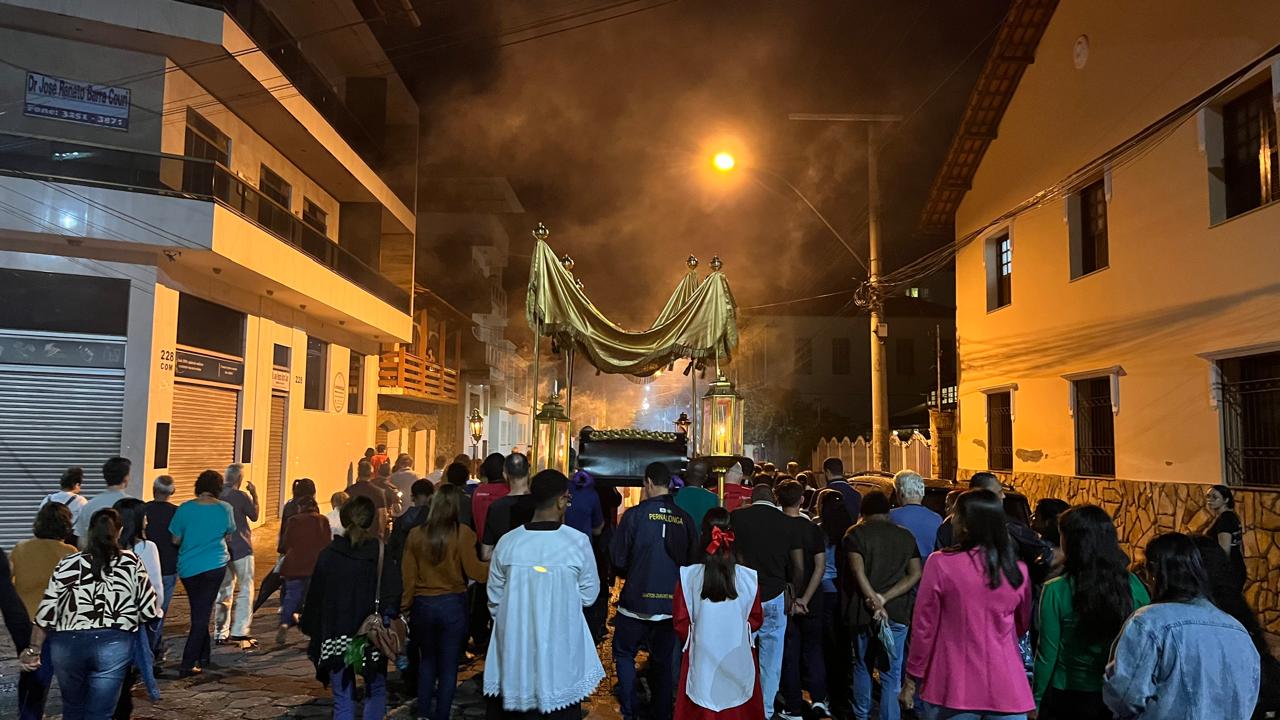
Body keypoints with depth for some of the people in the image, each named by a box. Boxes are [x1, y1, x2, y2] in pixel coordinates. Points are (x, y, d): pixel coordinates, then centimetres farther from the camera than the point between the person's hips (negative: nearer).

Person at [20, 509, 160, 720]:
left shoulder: (67, 564, 2)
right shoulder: (131, 563, -1)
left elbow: (47, 611, 1)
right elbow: (149, 610, -2)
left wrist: (34, 649, 10)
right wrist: (128, 616, 18)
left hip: (67, 644, 3)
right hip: (114, 645, -2)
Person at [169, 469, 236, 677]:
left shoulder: (185, 509, -9)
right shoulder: (225, 509, -8)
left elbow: (175, 540, -2)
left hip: (188, 568, 2)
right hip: (214, 566, -2)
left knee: (198, 613, 19)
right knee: (202, 615, 4)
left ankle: (203, 655, 31)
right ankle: (187, 664, -2)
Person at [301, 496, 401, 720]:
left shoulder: (328, 554, -3)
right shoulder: (381, 554, -9)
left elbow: (315, 597, 3)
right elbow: (393, 595, -13)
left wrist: (312, 632, 12)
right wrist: (385, 624, 0)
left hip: (335, 637, 1)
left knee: (343, 701, 10)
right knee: (376, 692, 19)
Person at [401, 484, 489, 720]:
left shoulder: (416, 534, -4)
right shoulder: (462, 533, -13)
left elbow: (408, 576, 0)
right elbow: (474, 570, -13)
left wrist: (405, 606, 9)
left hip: (422, 605, 3)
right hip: (452, 605, -3)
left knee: (427, 660, 22)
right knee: (448, 665, 9)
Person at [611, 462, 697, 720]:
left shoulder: (635, 515, -14)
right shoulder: (685, 519, -5)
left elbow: (618, 558, -8)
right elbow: (692, 560, 5)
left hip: (636, 600, -3)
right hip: (671, 602, 3)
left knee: (624, 654, 15)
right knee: (664, 661, 16)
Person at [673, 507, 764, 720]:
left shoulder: (689, 576, -13)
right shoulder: (749, 578, -11)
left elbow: (681, 624, -4)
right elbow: (756, 620, 2)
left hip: (702, 659, 0)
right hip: (739, 661, 1)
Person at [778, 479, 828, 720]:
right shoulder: (813, 528, -5)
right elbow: (820, 566, -11)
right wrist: (806, 598, -12)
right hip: (810, 601, 1)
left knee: (789, 654, 8)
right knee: (813, 648, 17)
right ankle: (819, 697, 7)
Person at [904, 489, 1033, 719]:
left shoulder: (941, 564, -12)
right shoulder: (1018, 570, -2)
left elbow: (924, 625, -6)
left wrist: (913, 676, 6)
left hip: (958, 685, -2)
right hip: (1007, 689, 2)